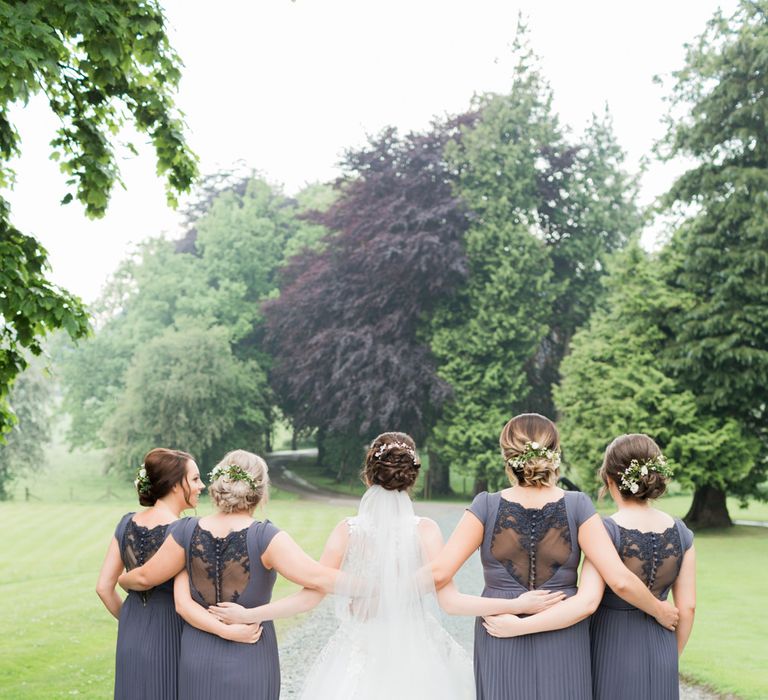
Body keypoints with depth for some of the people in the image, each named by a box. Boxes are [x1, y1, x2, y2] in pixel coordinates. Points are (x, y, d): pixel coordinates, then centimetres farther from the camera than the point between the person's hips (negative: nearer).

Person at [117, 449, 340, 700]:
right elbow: (317, 578, -23)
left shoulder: (189, 532, -6)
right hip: (249, 661, -4)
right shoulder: (264, 537, -17)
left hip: (197, 659, 4)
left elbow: (144, 577, -2)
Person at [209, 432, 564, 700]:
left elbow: (310, 596, -8)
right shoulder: (425, 530, -7)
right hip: (415, 659, 0)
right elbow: (450, 600, -12)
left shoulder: (348, 531, -6)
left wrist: (246, 614, -2)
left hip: (358, 657, 0)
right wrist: (518, 604, -11)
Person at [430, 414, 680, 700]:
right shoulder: (576, 506, -8)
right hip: (563, 648, 0)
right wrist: (660, 611, 4)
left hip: (502, 651, 0)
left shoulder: (488, 506, -8)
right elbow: (620, 580, -13)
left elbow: (439, 572, -14)